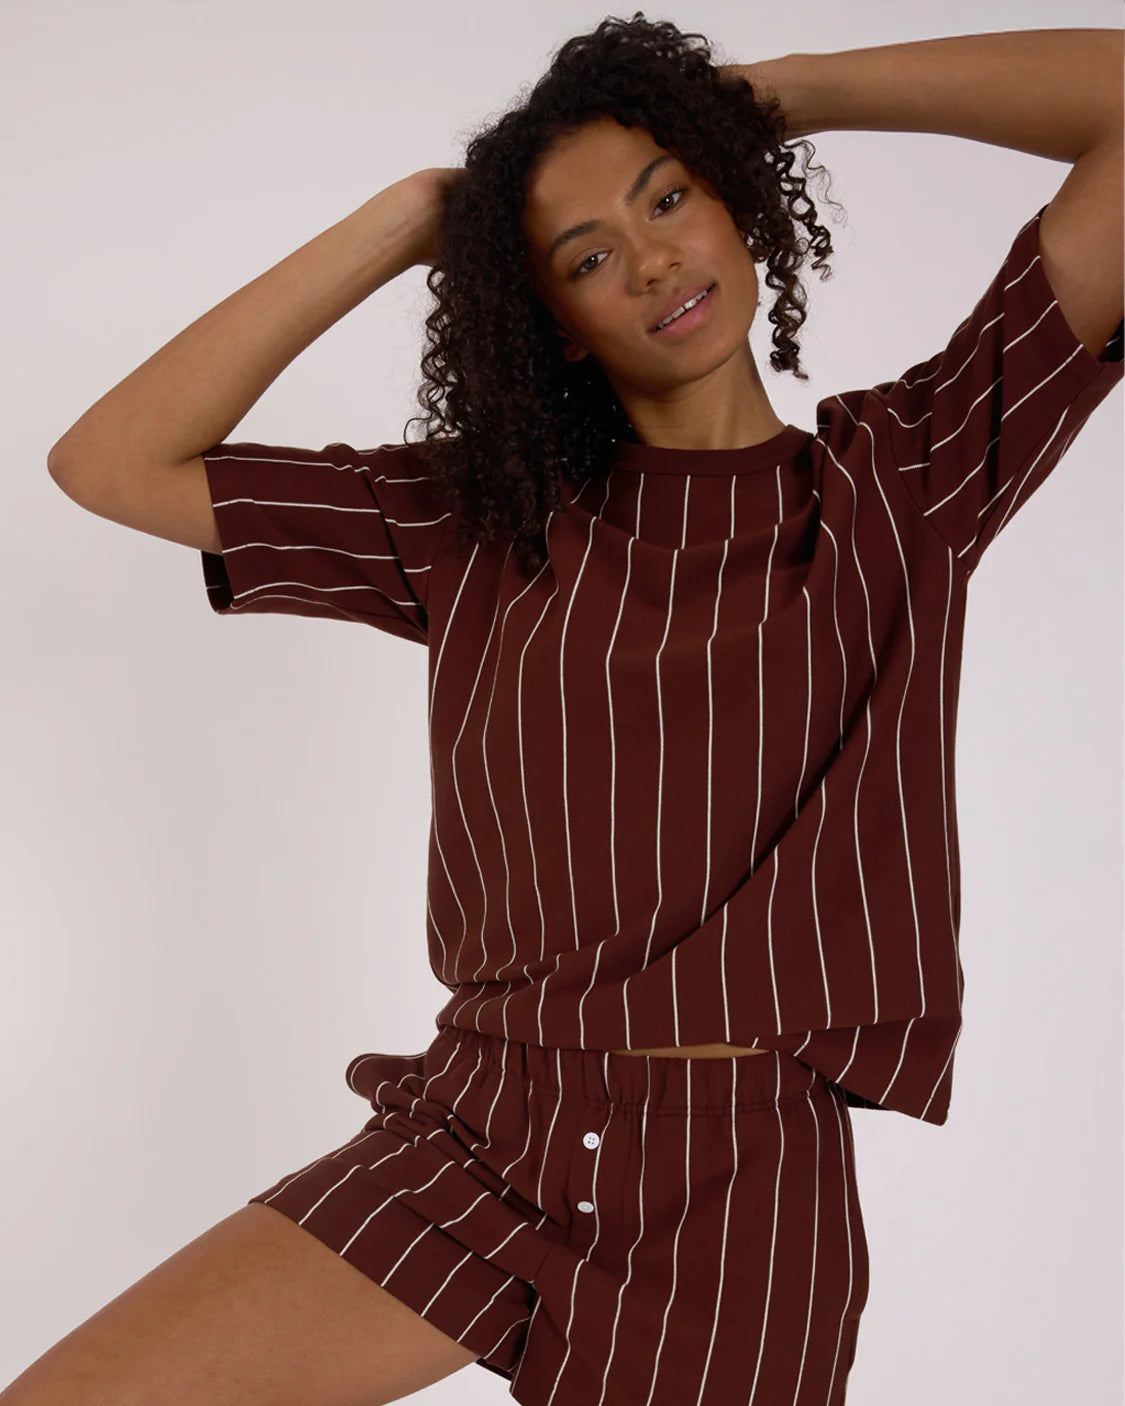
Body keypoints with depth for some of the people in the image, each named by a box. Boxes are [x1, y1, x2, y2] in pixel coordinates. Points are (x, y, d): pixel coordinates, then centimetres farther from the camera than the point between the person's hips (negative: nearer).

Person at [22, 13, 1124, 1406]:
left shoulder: (901, 481, 2)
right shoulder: (483, 525, 7)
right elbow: (109, 464, 2)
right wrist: (394, 228, 1)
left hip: (741, 1198, -1)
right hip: (467, 1141, 2)